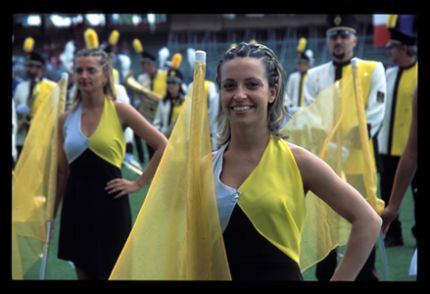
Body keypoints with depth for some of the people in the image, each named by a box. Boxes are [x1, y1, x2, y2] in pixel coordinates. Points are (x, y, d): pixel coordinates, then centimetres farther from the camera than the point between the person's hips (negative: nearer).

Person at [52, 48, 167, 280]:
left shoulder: (120, 111, -5)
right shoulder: (66, 119, 6)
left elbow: (163, 146, -5)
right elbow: (62, 172, 11)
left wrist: (138, 183, -6)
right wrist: (51, 214, 12)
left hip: (109, 202, -4)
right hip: (76, 202, 4)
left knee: (110, 274, 1)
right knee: (83, 273, 11)